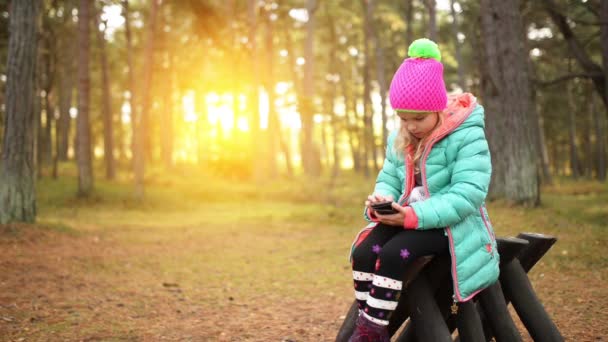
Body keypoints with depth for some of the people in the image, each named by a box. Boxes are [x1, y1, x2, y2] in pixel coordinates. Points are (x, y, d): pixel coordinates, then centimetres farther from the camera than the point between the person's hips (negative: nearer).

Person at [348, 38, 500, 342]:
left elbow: (467, 194, -24)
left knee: (392, 255, -31)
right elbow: (388, 178, 13)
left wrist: (416, 215, -32)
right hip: (409, 218, 6)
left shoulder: (467, 137, -15)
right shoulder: (399, 140, 8)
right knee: (362, 251, -22)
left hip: (448, 224, -6)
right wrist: (382, 199, -14)